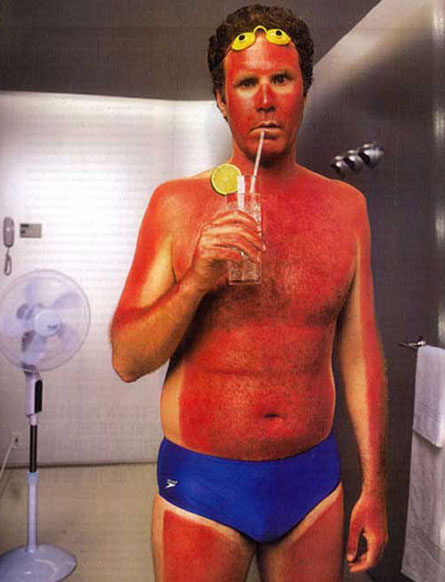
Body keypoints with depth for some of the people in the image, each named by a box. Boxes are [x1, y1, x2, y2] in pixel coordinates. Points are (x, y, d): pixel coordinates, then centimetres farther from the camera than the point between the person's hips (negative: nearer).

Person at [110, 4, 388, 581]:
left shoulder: (345, 207, 0)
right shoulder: (177, 203, -8)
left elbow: (360, 352, 4)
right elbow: (127, 361, -7)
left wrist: (374, 488, 6)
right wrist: (198, 281, -23)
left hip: (313, 483, 3)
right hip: (202, 486, -2)